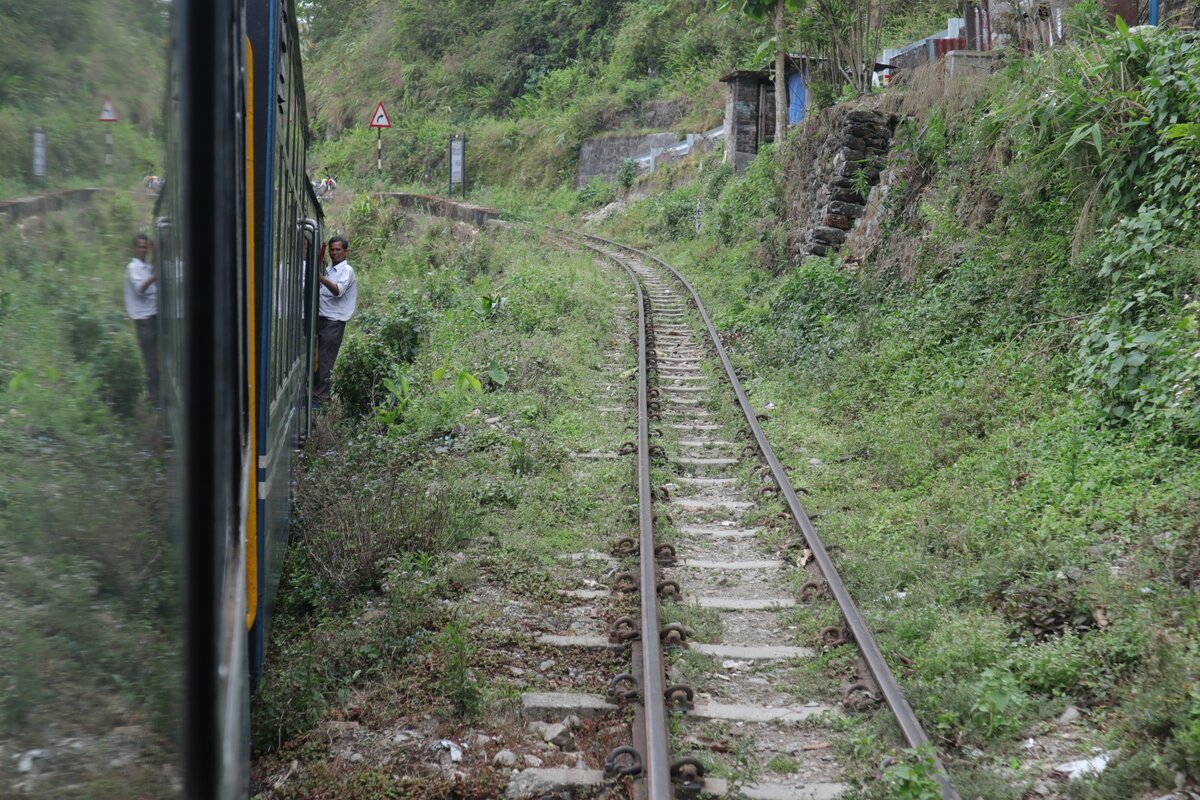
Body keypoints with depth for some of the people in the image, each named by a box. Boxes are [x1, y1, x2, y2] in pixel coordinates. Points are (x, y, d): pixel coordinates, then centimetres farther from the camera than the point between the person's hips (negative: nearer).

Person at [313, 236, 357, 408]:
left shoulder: (347, 270, -7)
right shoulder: (330, 270, 19)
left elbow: (338, 291, -26)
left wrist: (322, 279, -42)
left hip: (334, 321, -8)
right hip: (322, 318, 8)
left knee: (325, 360, -8)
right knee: (319, 358, 9)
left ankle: (320, 396, -5)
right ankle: (318, 391, 16)